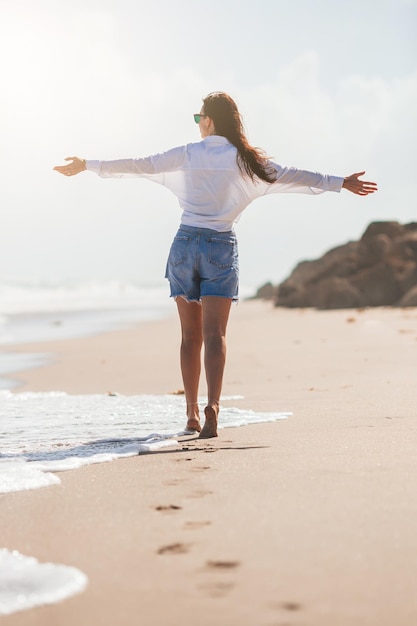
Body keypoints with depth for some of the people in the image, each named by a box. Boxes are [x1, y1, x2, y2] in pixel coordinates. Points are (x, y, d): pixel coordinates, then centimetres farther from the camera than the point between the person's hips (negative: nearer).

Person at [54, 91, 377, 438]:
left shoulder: (187, 154, 2)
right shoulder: (245, 159, 0)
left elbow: (139, 165, 5)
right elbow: (290, 176, 2)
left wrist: (87, 165, 14)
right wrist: (341, 183, 8)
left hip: (185, 243, 1)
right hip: (221, 246, -1)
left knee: (190, 336, 9)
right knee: (214, 334, -8)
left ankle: (192, 413, 13)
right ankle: (213, 404, -27)